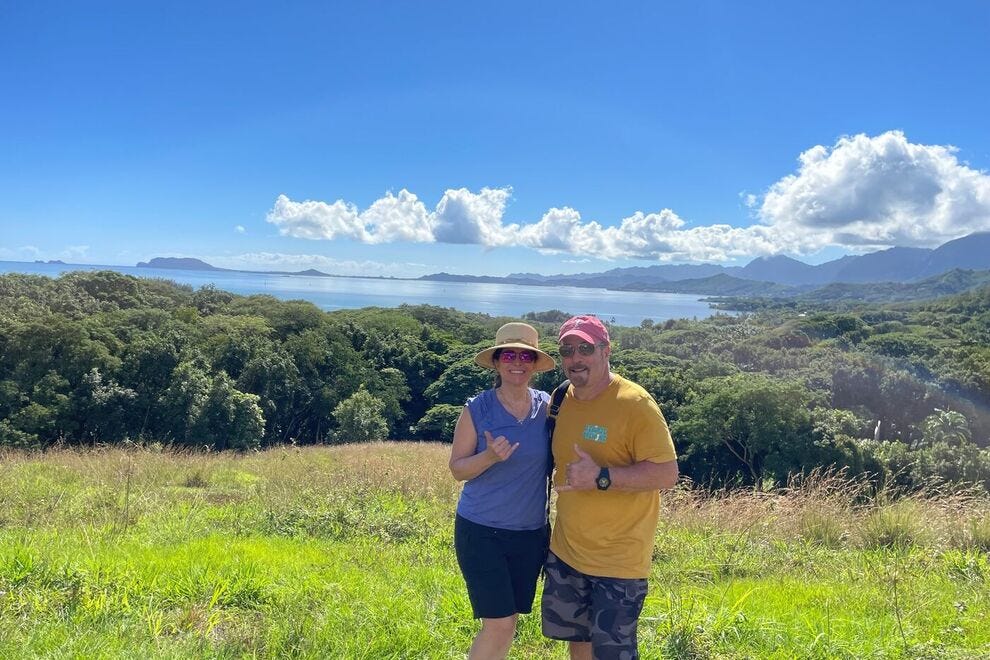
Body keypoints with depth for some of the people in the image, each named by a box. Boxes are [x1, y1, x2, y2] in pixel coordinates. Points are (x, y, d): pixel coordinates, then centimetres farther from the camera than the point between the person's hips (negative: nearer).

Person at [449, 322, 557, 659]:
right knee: (499, 623, -5)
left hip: (531, 533, 4)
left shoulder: (548, 406, -2)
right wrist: (489, 456, -24)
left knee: (507, 622, 14)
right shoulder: (476, 409, -10)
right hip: (480, 531, -3)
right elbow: (457, 469, -6)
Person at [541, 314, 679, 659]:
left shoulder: (635, 404, -18)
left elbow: (667, 474, -21)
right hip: (566, 551, 7)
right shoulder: (564, 399, 4)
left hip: (618, 560, -7)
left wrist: (601, 478, -29)